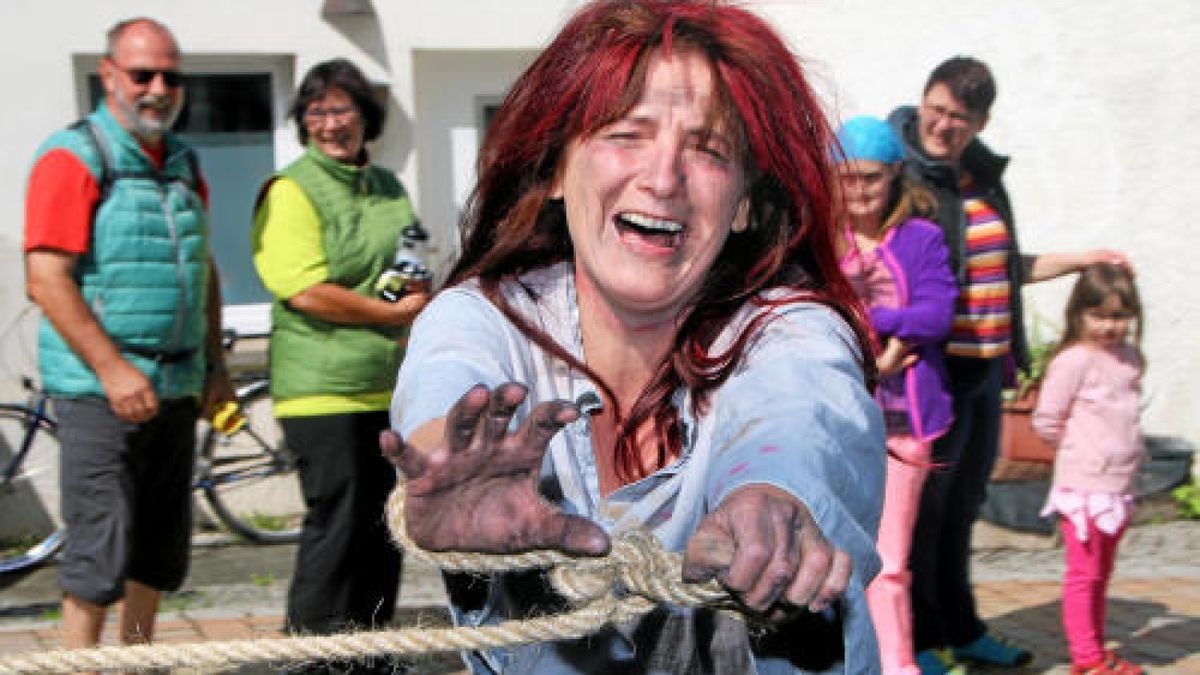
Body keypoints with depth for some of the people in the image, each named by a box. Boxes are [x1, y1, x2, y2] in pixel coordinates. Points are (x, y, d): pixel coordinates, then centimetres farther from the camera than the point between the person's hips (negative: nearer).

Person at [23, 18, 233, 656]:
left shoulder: (183, 163, 15)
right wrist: (114, 369, -20)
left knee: (161, 543, 13)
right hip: (101, 389, -7)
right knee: (100, 544, -5)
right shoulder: (73, 157, -8)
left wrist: (215, 364, 13)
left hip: (176, 389, 7)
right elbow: (47, 279, -16)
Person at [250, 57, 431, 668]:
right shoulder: (291, 190, -7)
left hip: (391, 388, 7)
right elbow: (307, 292, -18)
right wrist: (394, 313, -14)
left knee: (383, 525, 13)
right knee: (335, 526, -5)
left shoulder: (388, 187, 16)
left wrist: (422, 291, 4)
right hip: (323, 390, -7)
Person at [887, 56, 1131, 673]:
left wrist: (1081, 260, 24)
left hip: (984, 370, 8)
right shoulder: (903, 178, -12)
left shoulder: (986, 178, 12)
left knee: (962, 507, 19)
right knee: (921, 509, 2)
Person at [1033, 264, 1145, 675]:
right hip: (1084, 486, -7)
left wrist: (1124, 452, 11)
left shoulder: (1129, 356, 9)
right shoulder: (1074, 360, -13)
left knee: (1101, 575, 15)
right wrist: (1081, 450, -1)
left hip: (1118, 486, 7)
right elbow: (1046, 421, -12)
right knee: (1084, 575, -2)